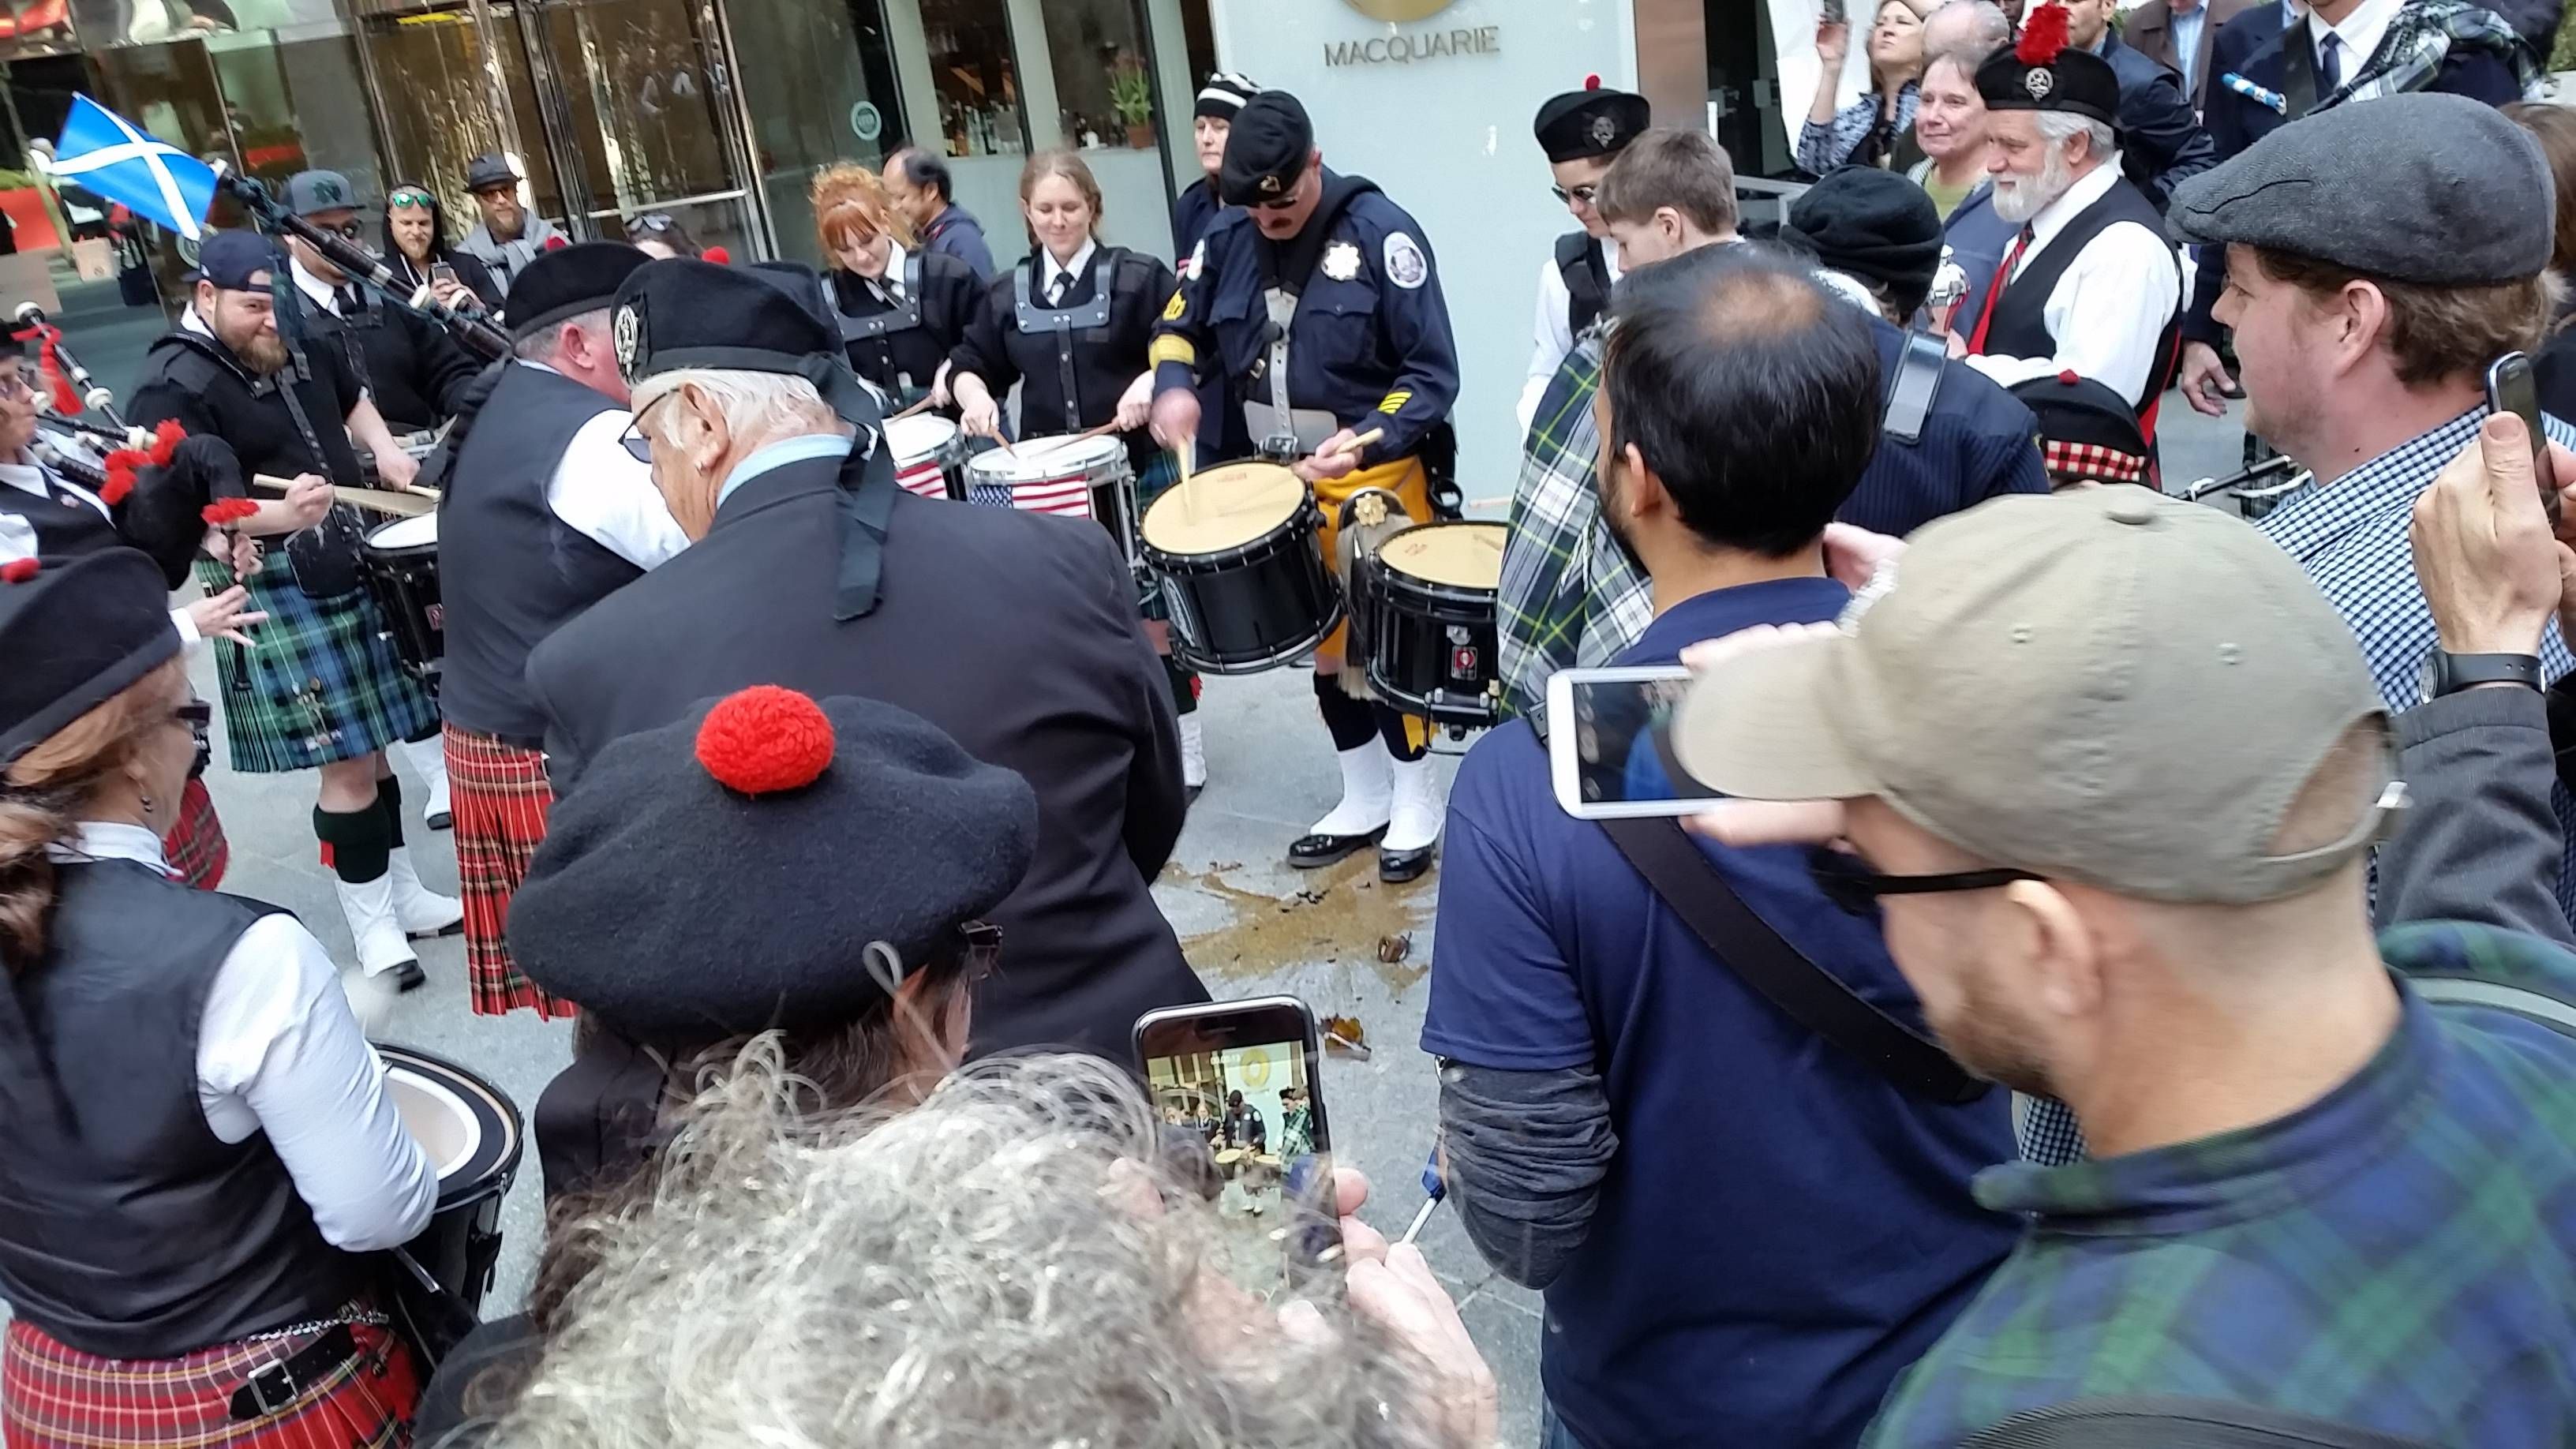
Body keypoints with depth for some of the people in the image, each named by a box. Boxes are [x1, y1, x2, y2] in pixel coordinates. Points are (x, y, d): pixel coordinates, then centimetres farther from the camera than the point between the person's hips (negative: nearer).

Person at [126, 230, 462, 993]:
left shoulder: (299, 343, 6)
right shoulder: (173, 387, -16)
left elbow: (351, 397, 27)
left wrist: (384, 450, 6)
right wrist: (281, 516, -40)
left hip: (354, 565, 7)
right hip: (275, 591, -7)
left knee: (373, 744, 15)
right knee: (347, 762, -6)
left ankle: (404, 892, 29)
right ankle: (373, 926, 8)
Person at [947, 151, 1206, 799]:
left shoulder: (1138, 276, -3)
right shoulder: (1008, 294, 8)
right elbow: (969, 363, 14)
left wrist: (1153, 380, -25)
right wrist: (976, 394, -7)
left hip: (1138, 471, -3)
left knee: (1153, 611, 3)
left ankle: (1184, 747, 15)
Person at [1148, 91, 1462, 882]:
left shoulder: (1380, 232, -14)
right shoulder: (1229, 240, 1)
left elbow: (1432, 372, -15)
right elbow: (1178, 325, 15)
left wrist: (1365, 441, -29)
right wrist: (1175, 386, -7)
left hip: (1375, 475, -5)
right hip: (1280, 479, 6)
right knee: (1324, 639, 13)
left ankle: (1418, 806, 17)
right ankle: (1364, 801, 28)